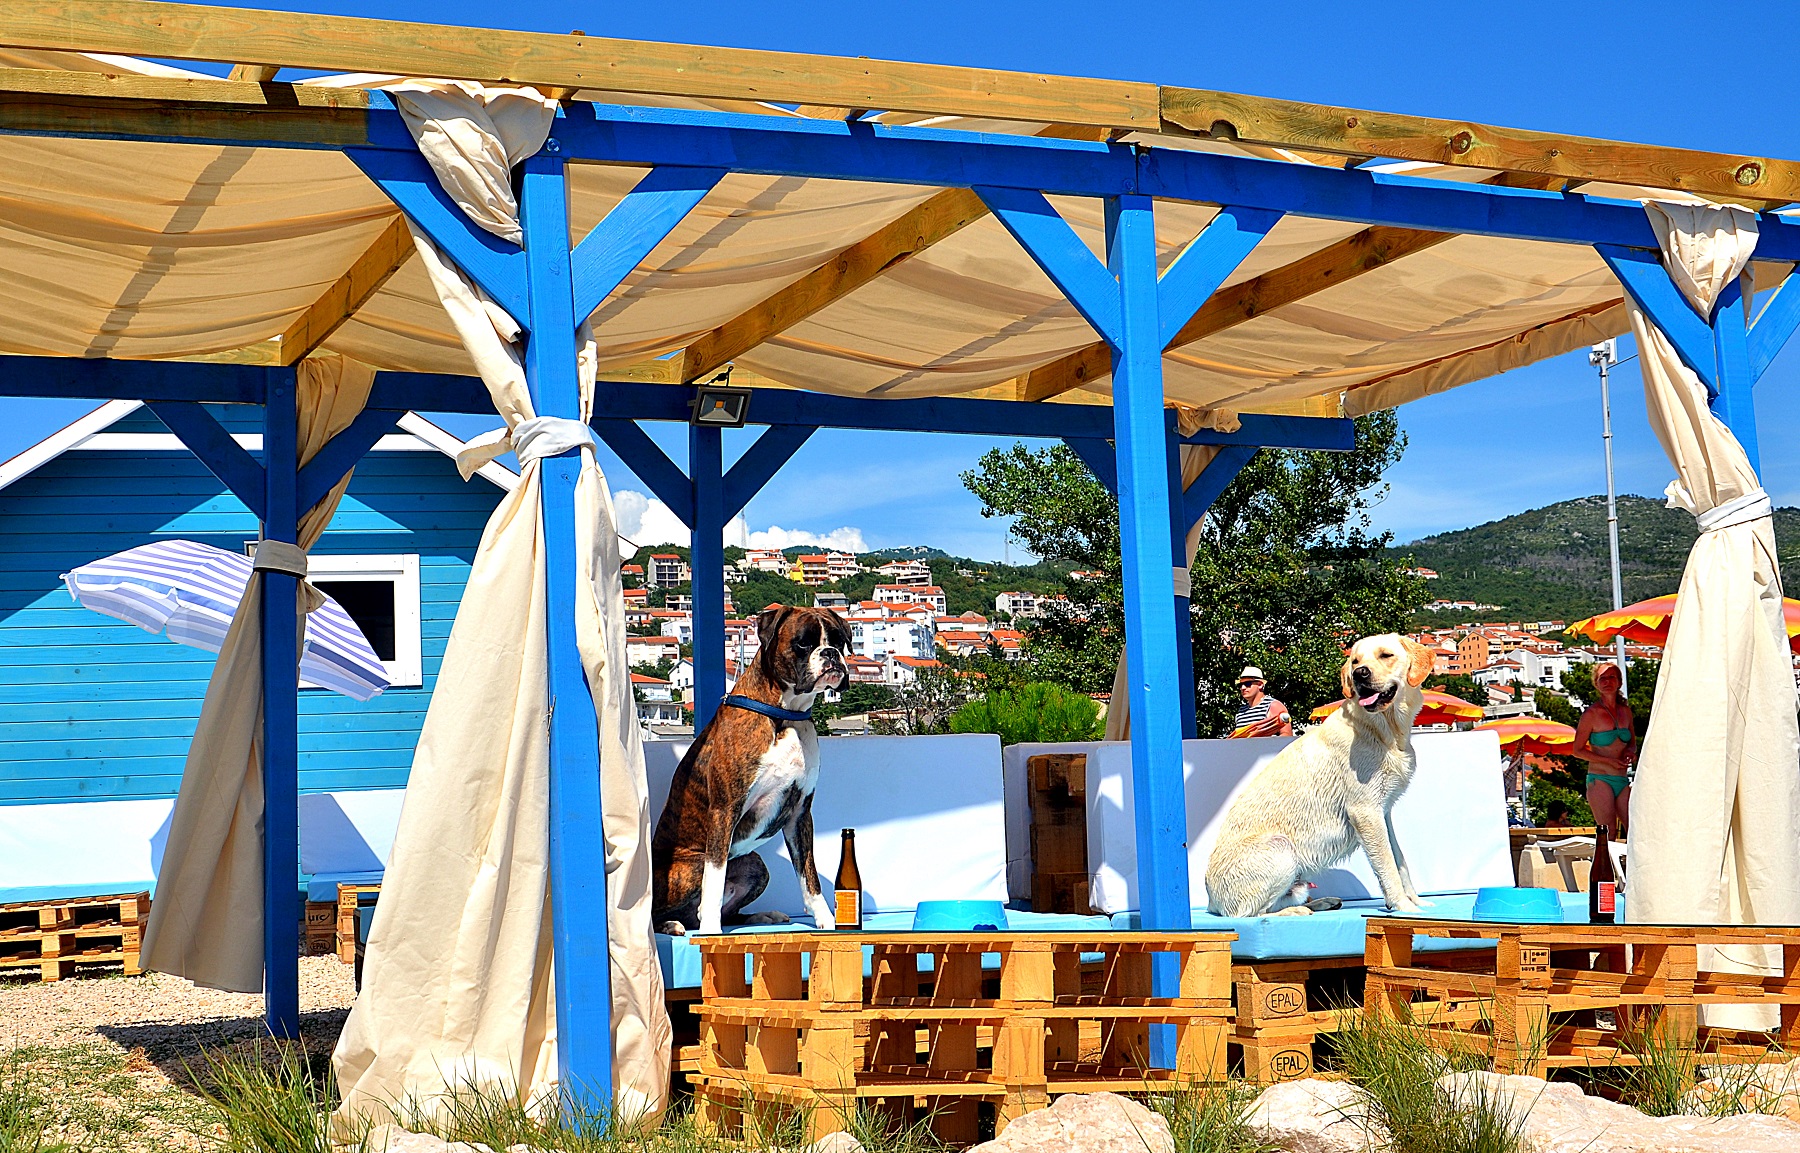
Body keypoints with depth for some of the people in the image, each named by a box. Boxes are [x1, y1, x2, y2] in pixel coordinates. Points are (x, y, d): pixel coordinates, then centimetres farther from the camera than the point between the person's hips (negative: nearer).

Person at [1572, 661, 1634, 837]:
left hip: (1622, 781, 5)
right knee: (1608, 836, -11)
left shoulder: (1625, 711, 11)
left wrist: (1630, 751, 1)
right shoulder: (1592, 713, -5)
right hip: (1600, 780, -5)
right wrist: (1610, 761, -13)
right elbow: (1578, 750, -4)